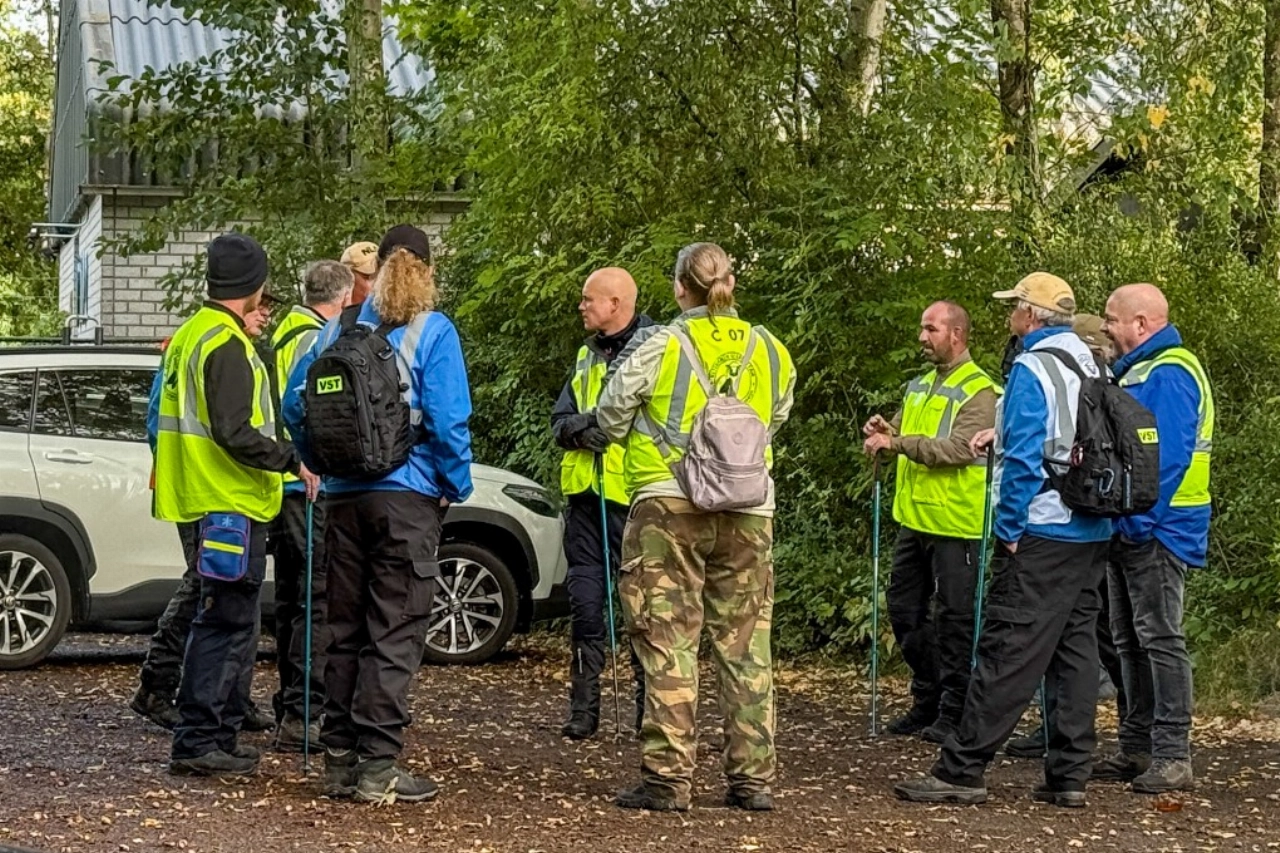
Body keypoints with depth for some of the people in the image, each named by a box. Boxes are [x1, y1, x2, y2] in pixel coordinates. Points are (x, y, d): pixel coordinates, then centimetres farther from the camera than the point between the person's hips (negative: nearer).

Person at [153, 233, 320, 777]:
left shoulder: (190, 336, 16)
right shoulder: (227, 346, -16)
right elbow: (234, 432, -24)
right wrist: (292, 462, -19)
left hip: (210, 501, 10)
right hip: (232, 503, -10)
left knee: (228, 621, 16)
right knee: (226, 623, -7)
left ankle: (218, 736, 21)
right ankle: (198, 742, -6)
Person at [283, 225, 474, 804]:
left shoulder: (341, 327, 8)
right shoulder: (432, 332, -6)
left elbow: (296, 403, 8)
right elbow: (447, 420, -12)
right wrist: (457, 486, 1)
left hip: (344, 495, 5)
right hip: (408, 496, -5)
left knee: (345, 628, 11)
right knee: (394, 633, -2)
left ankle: (339, 758, 15)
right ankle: (377, 766, -4)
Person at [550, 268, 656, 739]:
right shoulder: (587, 356, 20)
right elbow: (560, 420, 18)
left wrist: (609, 424, -17)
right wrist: (580, 428, -4)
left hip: (632, 493, -7)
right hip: (584, 490, 7)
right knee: (585, 599, 6)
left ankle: (650, 700, 4)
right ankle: (583, 705, 11)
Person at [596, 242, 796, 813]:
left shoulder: (663, 346, -6)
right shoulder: (770, 351, 6)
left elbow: (611, 415, 2)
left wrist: (639, 442, 22)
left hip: (669, 505, -4)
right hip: (748, 510, 4)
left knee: (668, 642, 0)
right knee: (745, 643, 10)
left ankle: (667, 777, -3)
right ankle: (753, 779, 13)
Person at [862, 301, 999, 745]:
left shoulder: (979, 392, -10)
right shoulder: (919, 387, 16)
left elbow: (958, 449, -23)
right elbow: (899, 439, 16)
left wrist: (897, 441, -26)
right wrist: (883, 432, -7)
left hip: (954, 525, -8)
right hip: (914, 519, 9)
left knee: (954, 619, -2)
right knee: (905, 610, 13)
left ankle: (954, 712, 6)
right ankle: (926, 700, 24)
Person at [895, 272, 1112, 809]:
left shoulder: (1032, 370, -12)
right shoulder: (1094, 366, 14)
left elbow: (1023, 458, -17)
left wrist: (1009, 531, -12)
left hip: (1042, 533, -9)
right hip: (1093, 533, 9)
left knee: (1006, 652, -9)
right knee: (1075, 648, 9)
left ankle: (961, 771, -8)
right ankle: (1068, 775, 10)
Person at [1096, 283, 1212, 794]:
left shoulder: (1169, 375, -15)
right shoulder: (1135, 372, 17)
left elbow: (1169, 456, -23)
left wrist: (1139, 521, -25)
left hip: (1156, 530, -10)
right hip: (1129, 528, 10)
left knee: (1160, 639, -8)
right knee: (1130, 641, 13)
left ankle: (1172, 757, -5)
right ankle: (1137, 749, 20)